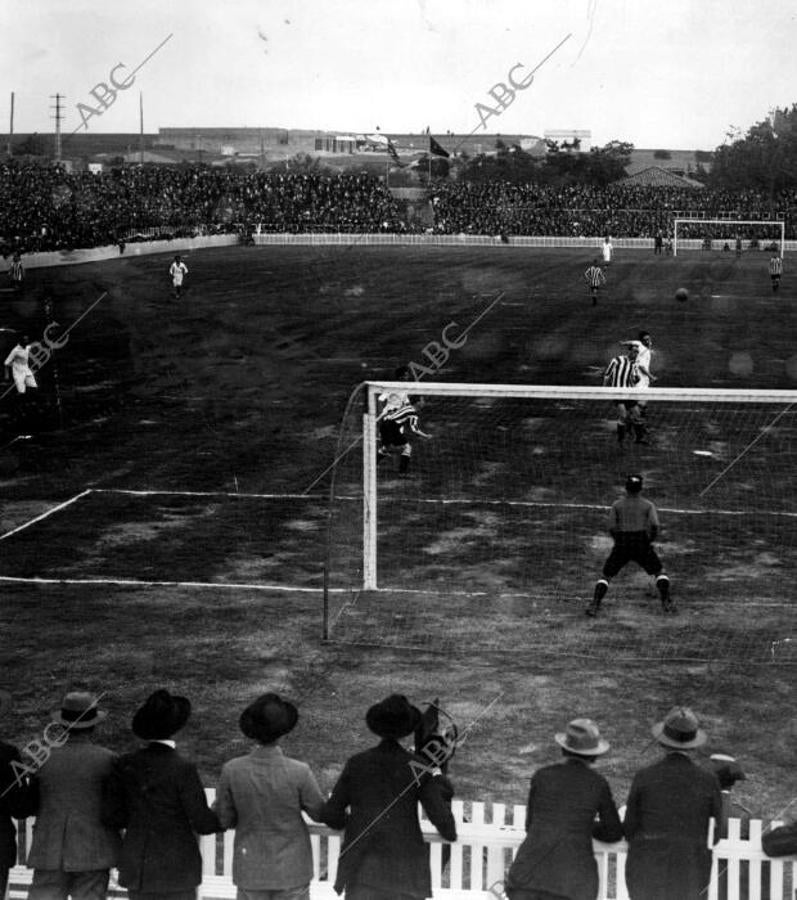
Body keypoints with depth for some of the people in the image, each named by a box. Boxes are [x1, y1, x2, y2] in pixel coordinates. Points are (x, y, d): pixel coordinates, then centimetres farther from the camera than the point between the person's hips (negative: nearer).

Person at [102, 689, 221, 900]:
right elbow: (202, 822, -12)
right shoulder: (184, 768, -15)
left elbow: (111, 814, 1)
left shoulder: (126, 764, -3)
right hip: (176, 865, -4)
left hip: (137, 865, 4)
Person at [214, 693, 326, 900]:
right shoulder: (299, 773, -19)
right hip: (291, 869, -1)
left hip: (250, 870, 2)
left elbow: (223, 820, -4)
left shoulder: (232, 771, -14)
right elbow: (320, 814, -4)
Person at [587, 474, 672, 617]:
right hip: (642, 545, -1)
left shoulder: (616, 504, 8)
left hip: (621, 546, 1)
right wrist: (651, 539, 6)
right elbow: (654, 525, -11)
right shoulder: (648, 505, 5)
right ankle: (666, 603, 0)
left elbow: (611, 527, 0)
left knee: (606, 576, 12)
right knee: (660, 572, 17)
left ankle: (594, 605, -7)